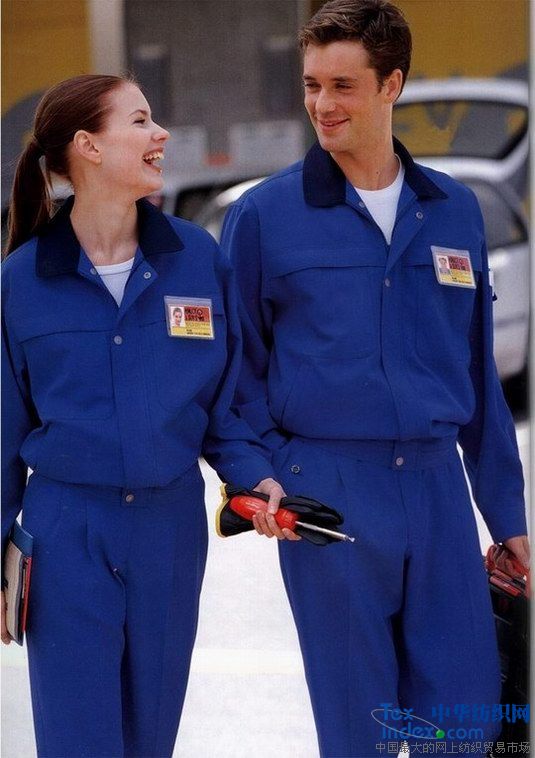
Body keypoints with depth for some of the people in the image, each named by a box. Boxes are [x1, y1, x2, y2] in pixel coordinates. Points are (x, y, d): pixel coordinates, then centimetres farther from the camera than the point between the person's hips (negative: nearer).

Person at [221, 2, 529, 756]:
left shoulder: (454, 210, 8)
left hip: (436, 485, 3)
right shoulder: (263, 216, -1)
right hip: (327, 494, -3)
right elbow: (237, 373, 4)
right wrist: (266, 480, -9)